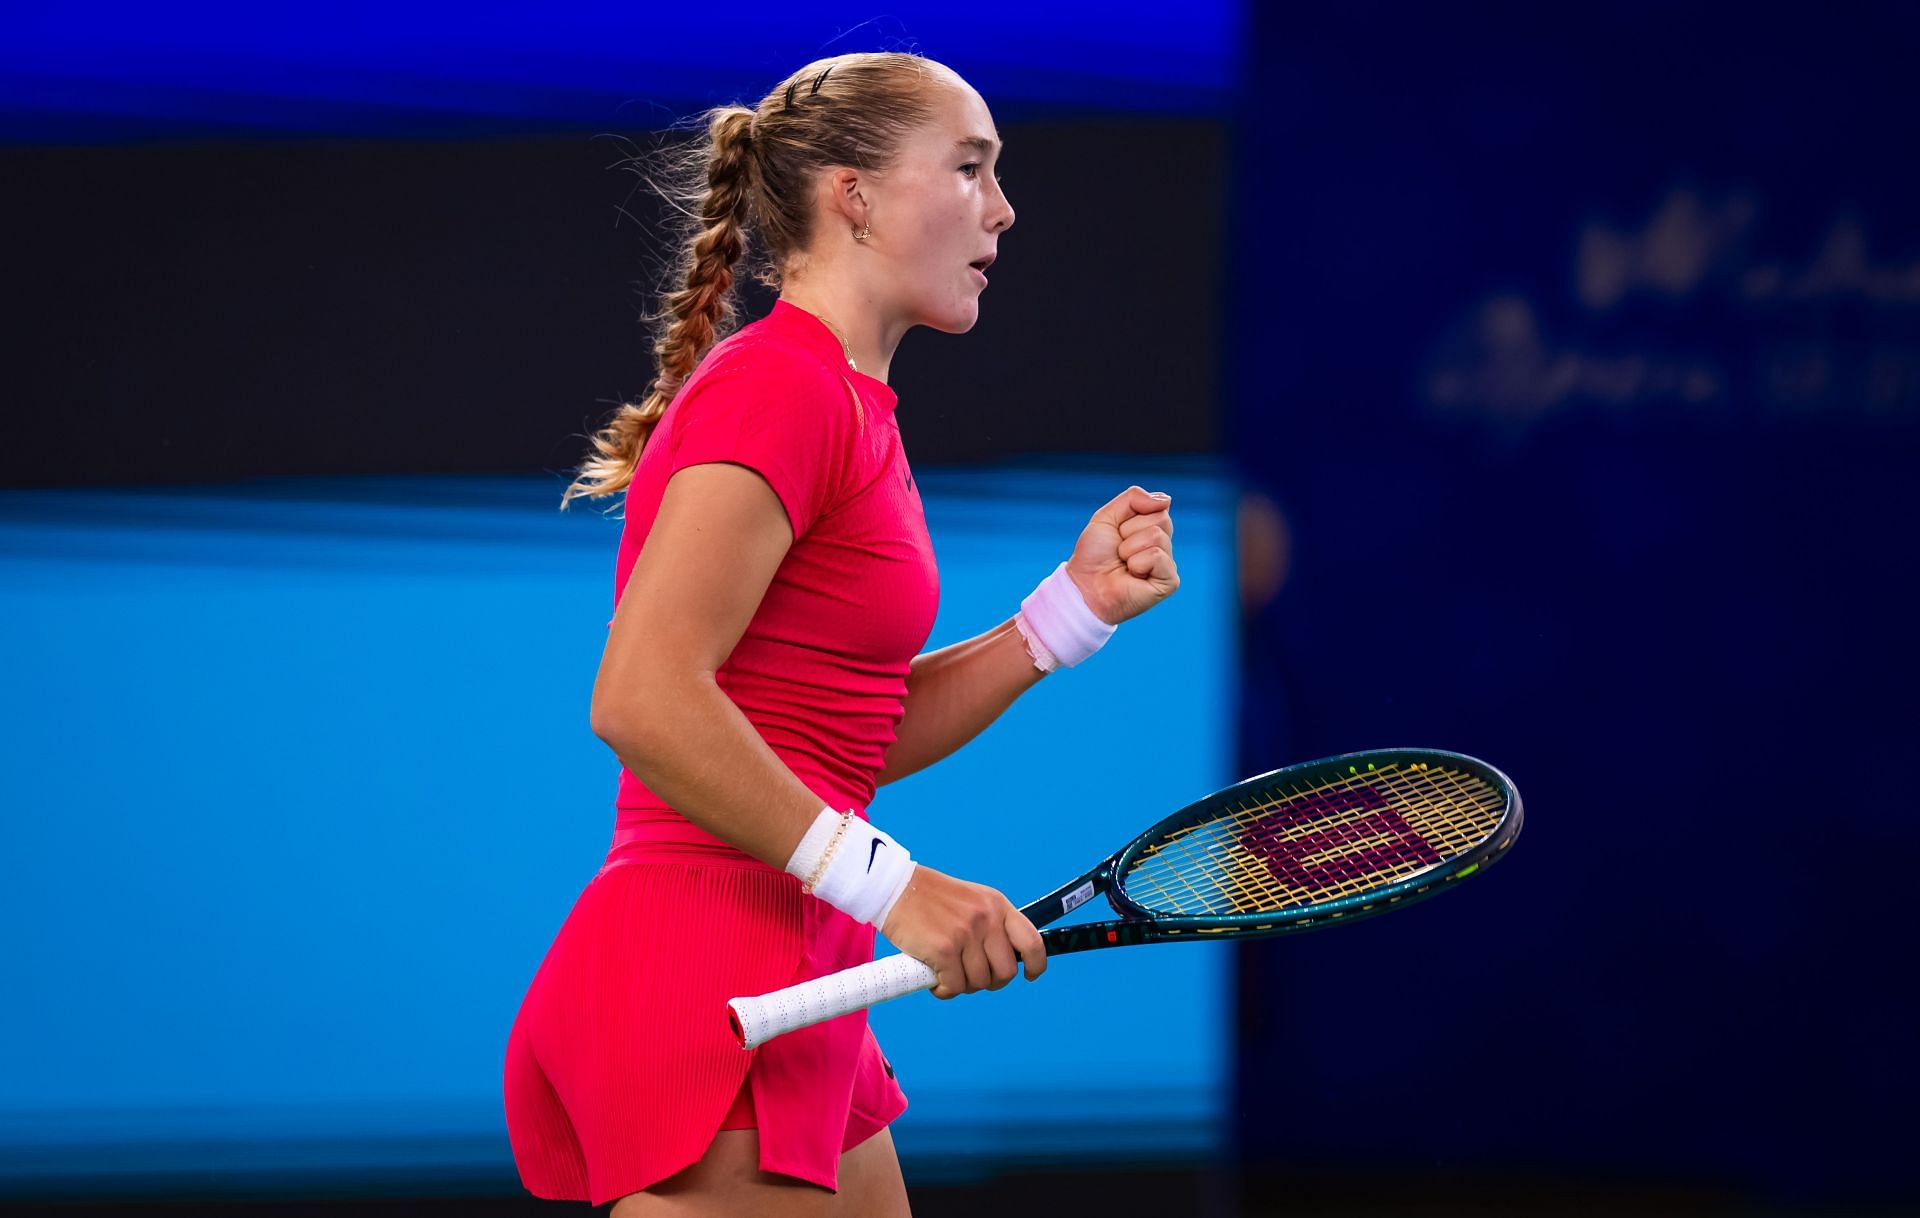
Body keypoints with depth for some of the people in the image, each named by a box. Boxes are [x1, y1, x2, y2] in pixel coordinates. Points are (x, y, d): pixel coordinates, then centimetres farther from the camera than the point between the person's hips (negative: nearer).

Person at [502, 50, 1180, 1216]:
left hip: (786, 980, 10)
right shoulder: (779, 387, -13)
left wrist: (1076, 606, 8)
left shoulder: (846, 408, 16)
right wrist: (889, 883, -22)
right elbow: (643, 701, -23)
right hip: (704, 980, -10)